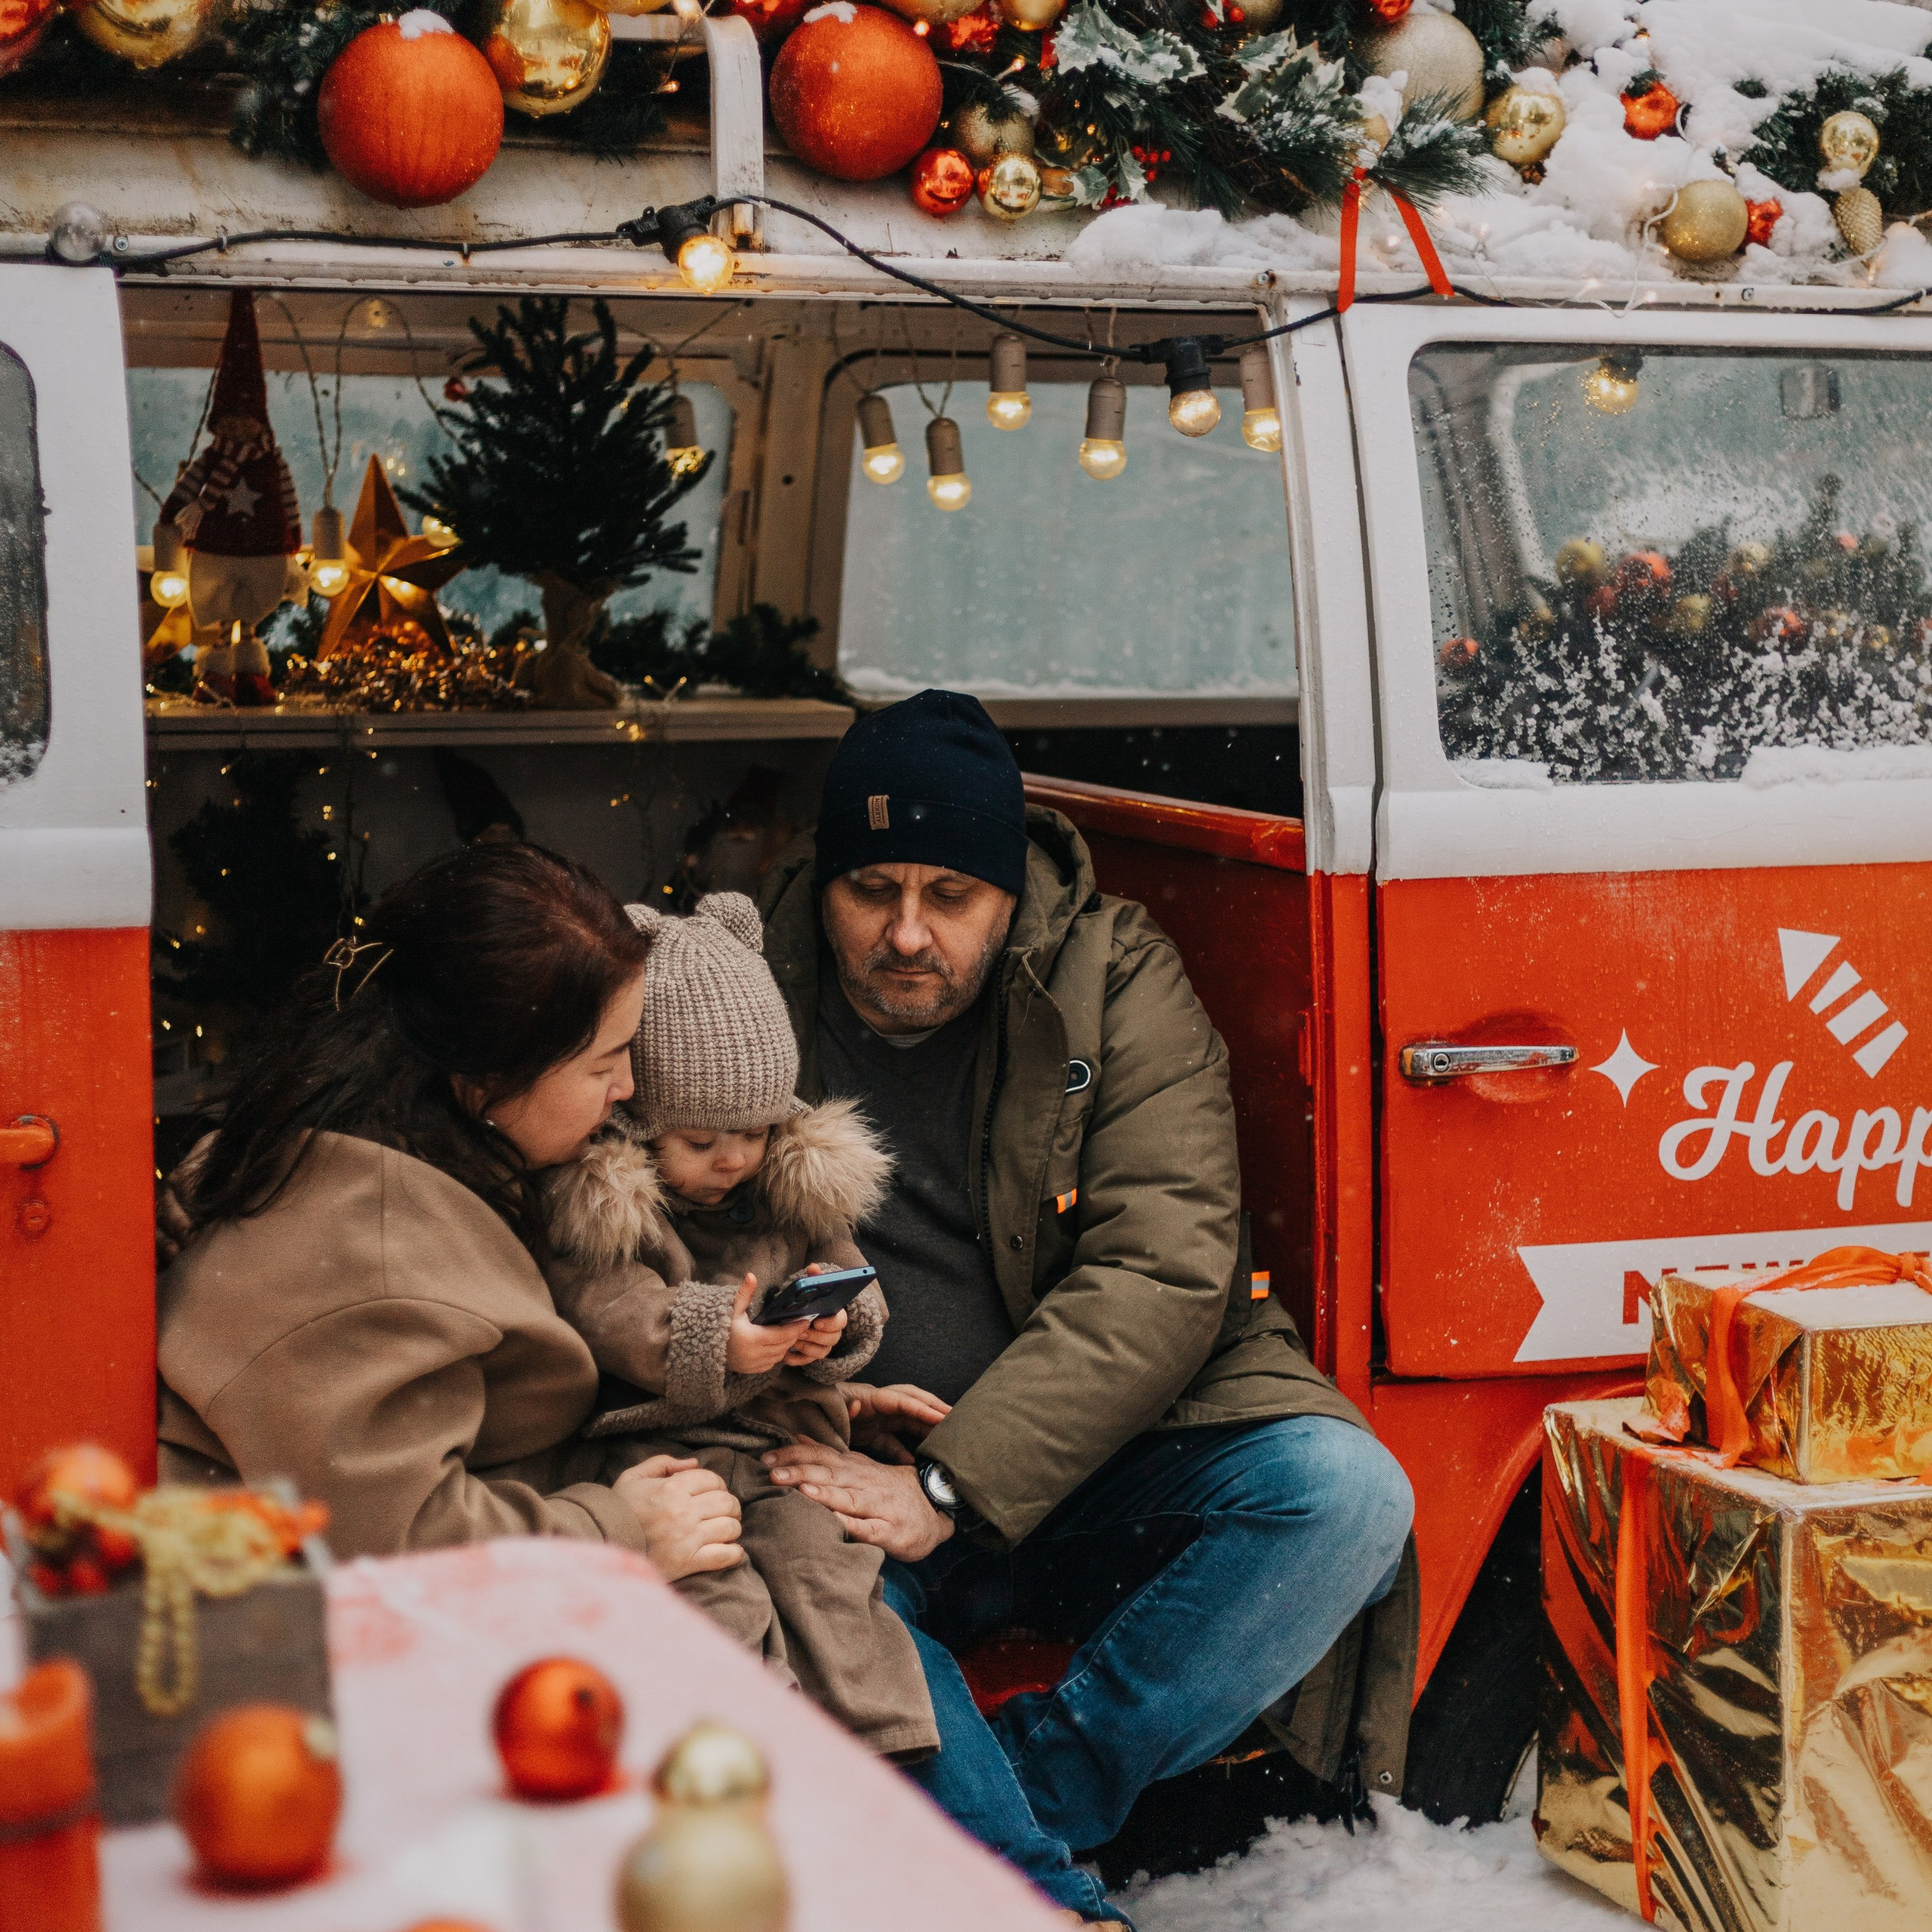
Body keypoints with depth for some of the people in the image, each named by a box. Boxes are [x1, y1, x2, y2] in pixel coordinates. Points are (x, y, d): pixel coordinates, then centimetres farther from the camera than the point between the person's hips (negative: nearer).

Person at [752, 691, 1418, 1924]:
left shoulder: (1115, 981, -1)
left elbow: (1165, 1276, -11)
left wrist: (952, 1488, -20)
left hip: (1102, 1474, 1)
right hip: (855, 1479, -1)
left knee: (1345, 1491, -25)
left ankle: (1020, 1803, -19)